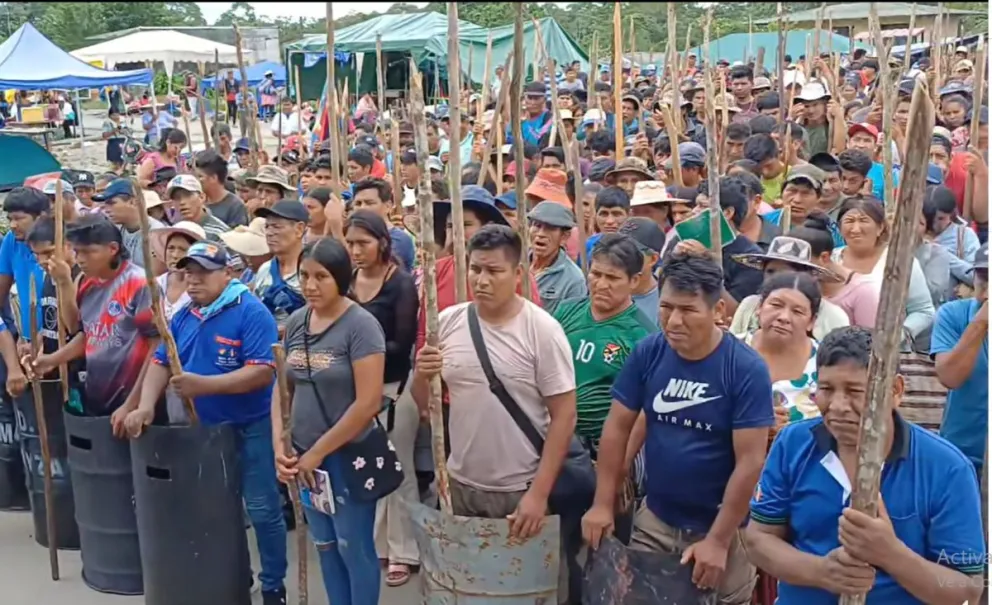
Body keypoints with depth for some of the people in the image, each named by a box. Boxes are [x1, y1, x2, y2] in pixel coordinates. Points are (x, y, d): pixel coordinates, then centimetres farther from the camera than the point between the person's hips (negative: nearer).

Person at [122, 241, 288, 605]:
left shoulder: (251, 312, -17)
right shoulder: (183, 316, 6)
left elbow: (262, 372, -25)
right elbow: (161, 362, 6)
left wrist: (204, 385, -32)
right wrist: (146, 406, -12)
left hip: (250, 428, -7)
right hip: (202, 427, 7)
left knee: (262, 510, 2)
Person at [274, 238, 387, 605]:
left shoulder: (361, 325, -15)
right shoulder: (296, 322, 3)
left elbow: (368, 403, -20)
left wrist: (318, 452, -15)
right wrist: (279, 444, -4)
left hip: (348, 457, -6)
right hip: (304, 456, 6)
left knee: (354, 547, 6)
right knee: (325, 545, 17)